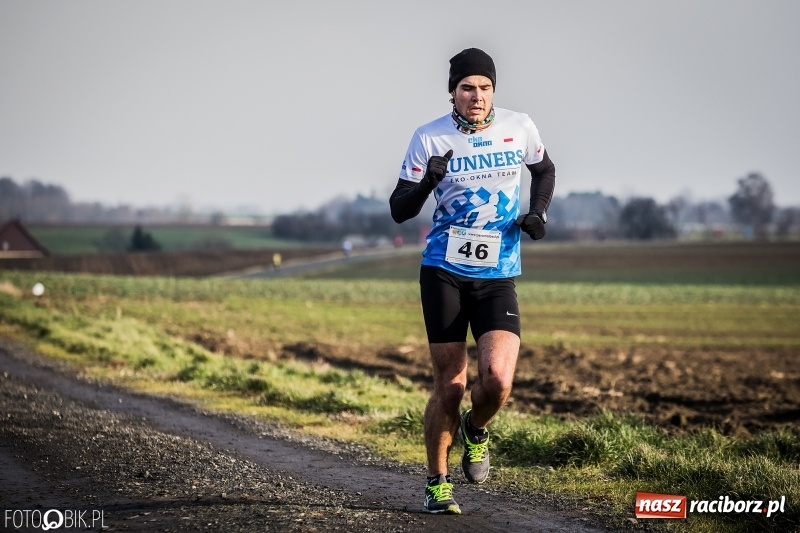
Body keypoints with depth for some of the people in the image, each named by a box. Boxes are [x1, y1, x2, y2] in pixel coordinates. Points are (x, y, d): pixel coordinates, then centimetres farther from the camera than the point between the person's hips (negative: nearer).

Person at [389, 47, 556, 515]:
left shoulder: (519, 128, 2)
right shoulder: (430, 138, -4)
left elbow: (545, 170, 22)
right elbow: (399, 211, -2)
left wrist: (539, 212, 4)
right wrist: (429, 180, -22)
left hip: (498, 276, 1)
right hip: (444, 273, -1)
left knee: (497, 380, -17)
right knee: (450, 386, -1)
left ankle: (476, 431, 18)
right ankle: (437, 483, 18)